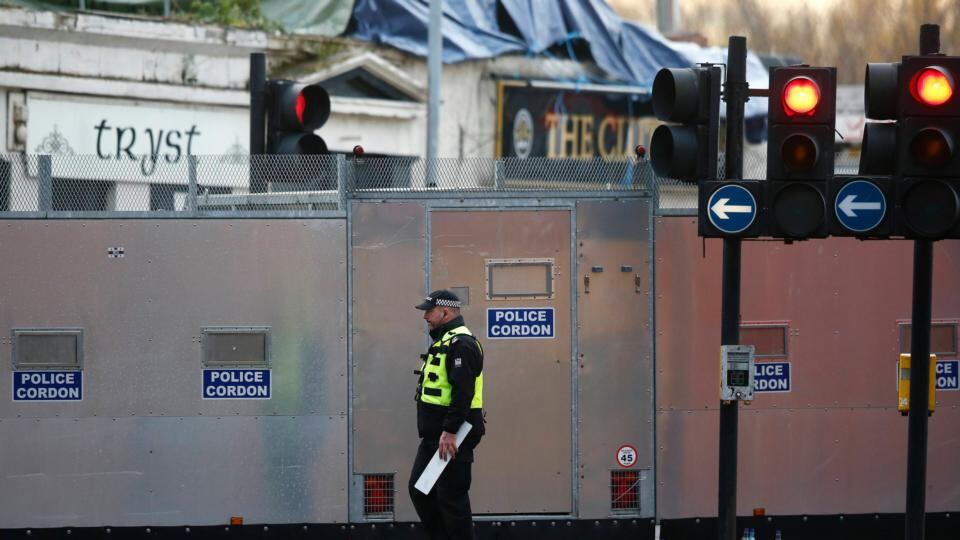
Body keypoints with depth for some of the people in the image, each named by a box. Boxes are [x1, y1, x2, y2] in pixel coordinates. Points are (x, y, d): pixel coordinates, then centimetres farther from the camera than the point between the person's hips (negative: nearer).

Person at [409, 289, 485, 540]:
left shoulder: (461, 343, -15)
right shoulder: (443, 341, 19)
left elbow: (462, 391, -24)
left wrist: (450, 432, -27)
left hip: (453, 436, -11)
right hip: (434, 435, 11)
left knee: (451, 497, -7)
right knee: (419, 490, 13)